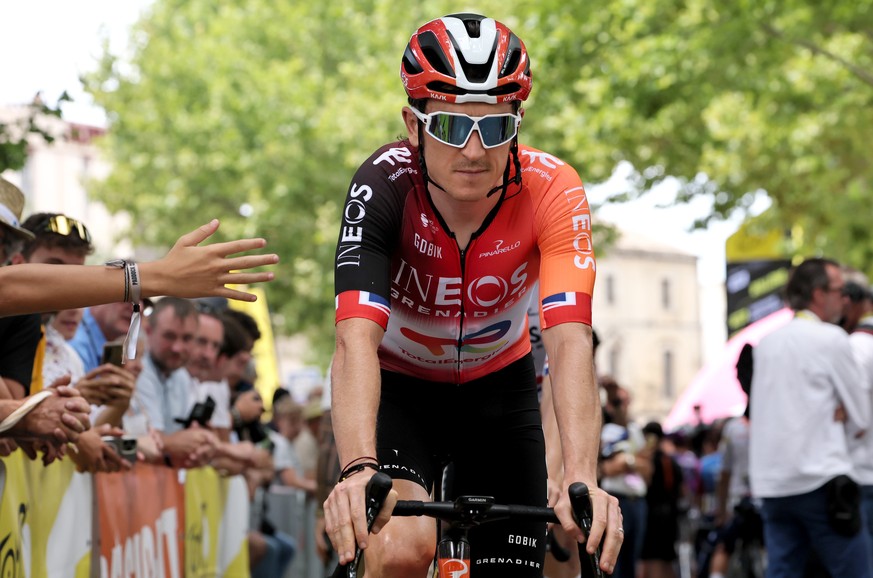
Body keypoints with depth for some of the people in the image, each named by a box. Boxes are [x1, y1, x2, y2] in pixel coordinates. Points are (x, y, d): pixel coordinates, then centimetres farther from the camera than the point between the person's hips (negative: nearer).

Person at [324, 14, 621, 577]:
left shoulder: (552, 190, -27)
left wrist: (582, 481, -52)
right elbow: (356, 340, -41)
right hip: (397, 386, -2)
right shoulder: (384, 186, -29)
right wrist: (359, 468, -58)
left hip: (498, 388, 2)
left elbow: (571, 343, -37)